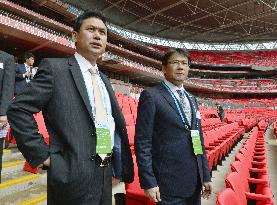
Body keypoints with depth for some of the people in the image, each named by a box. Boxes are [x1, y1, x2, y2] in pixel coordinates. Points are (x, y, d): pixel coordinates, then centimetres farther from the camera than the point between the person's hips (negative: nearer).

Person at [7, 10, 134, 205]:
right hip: (74, 175, -6)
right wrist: (43, 155, -13)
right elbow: (18, 109, -12)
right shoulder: (55, 68, -8)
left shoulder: (104, 79, 12)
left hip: (105, 174, 7)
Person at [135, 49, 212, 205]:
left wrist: (206, 176, 11)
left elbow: (199, 140, 13)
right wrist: (149, 182, -14)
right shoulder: (151, 96, -10)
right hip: (170, 183, -6)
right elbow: (142, 142, -13)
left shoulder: (192, 99, 12)